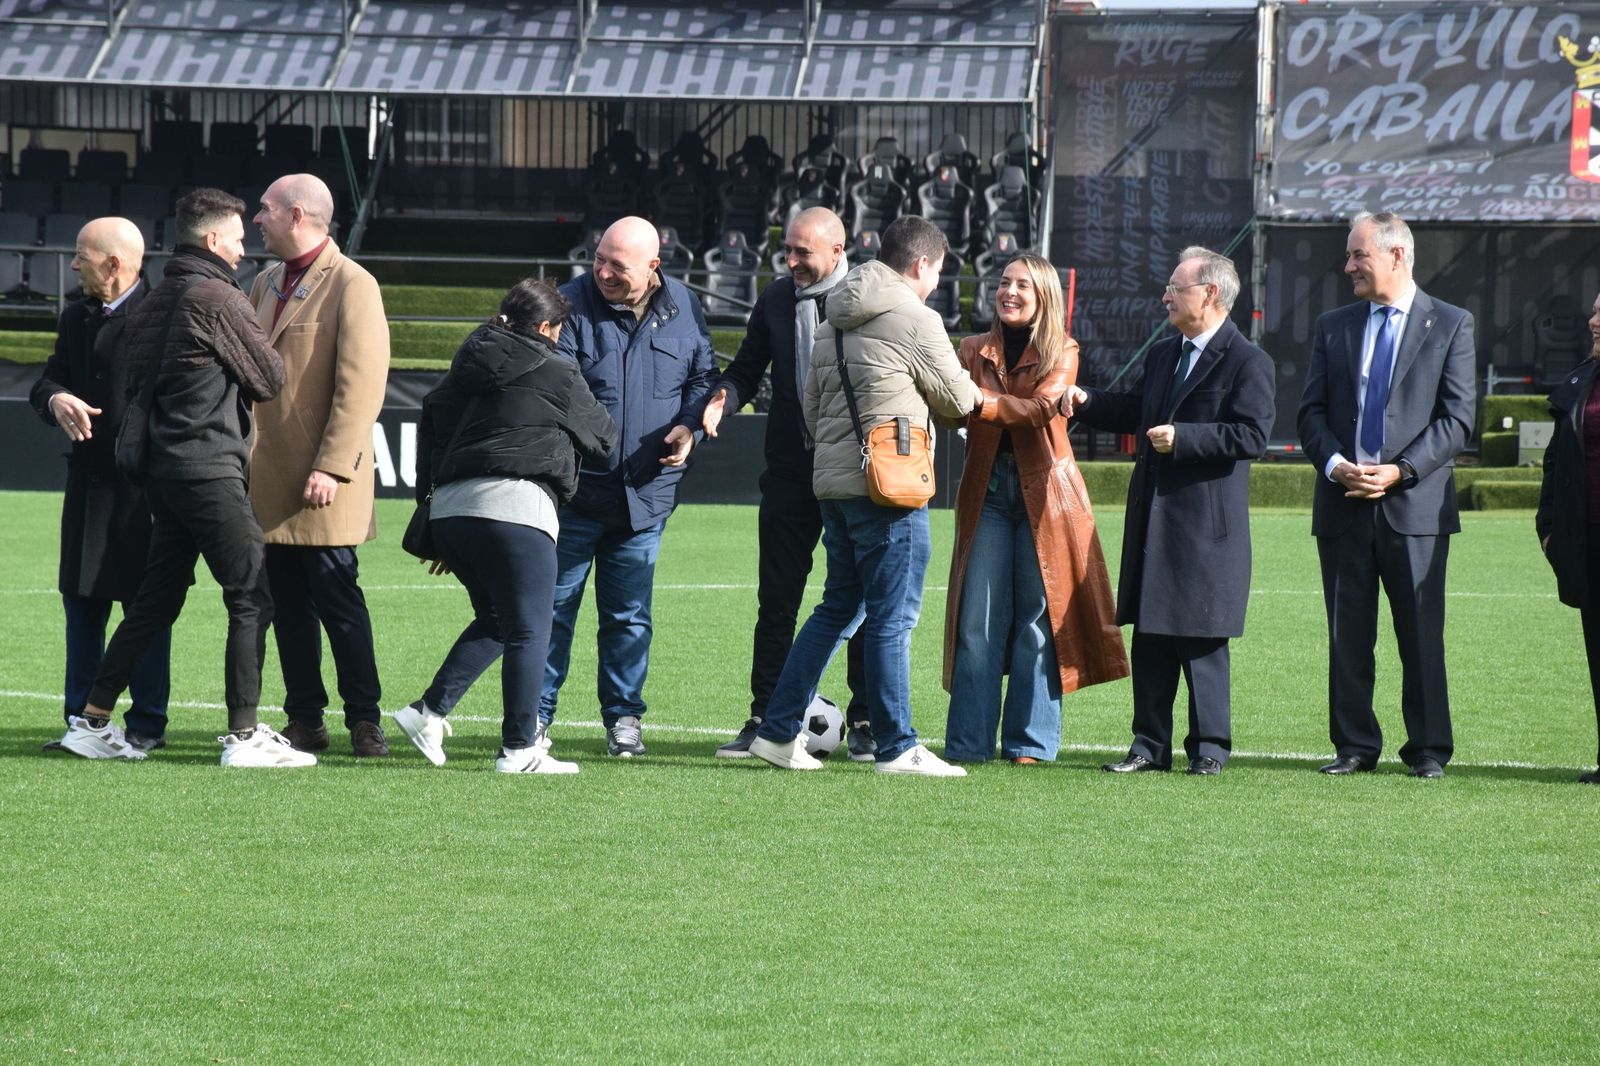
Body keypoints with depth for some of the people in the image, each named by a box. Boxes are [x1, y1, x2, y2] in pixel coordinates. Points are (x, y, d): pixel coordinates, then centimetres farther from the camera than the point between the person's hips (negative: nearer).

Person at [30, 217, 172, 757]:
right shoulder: (76, 318, 14)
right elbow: (46, 382, 12)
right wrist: (56, 399, -12)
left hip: (145, 484, -7)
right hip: (89, 483, 7)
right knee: (81, 600, 10)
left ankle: (146, 725, 6)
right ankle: (82, 720, 18)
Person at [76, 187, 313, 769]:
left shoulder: (153, 302, 15)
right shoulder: (219, 298, -11)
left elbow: (132, 382, 16)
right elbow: (270, 379, -7)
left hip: (162, 469, 9)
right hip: (210, 469, -9)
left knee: (155, 599, 15)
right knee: (251, 598, -6)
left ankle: (94, 716, 16)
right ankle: (245, 734, -9)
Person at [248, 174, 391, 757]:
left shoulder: (352, 286, -9)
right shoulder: (266, 285, 16)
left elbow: (361, 387, -15)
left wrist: (331, 468, -20)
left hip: (322, 483, -7)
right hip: (270, 477, 7)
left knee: (336, 597, -4)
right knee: (288, 603, 7)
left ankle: (365, 721, 4)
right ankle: (305, 722, 12)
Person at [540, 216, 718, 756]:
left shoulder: (684, 308, 3)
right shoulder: (572, 304, -7)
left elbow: (703, 376, 16)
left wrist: (689, 426, -3)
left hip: (646, 492, 3)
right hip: (576, 489, -3)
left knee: (629, 614, 9)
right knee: (554, 605, 1)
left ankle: (623, 716, 19)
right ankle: (535, 716, 9)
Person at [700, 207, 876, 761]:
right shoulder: (775, 299, 6)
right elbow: (748, 368, 14)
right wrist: (723, 399, -8)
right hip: (791, 469, 4)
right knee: (776, 600, 4)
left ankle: (865, 721, 11)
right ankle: (765, 719, 9)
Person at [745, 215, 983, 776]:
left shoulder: (835, 321, 15)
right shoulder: (915, 320, -10)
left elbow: (810, 402, 18)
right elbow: (958, 399, -1)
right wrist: (974, 393, 20)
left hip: (832, 480, 8)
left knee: (839, 608, 16)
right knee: (892, 618, -3)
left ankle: (778, 730, 14)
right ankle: (897, 748, 0)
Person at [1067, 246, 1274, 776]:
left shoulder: (1247, 362, -8)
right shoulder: (1163, 355, 17)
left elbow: (1252, 435, -17)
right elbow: (1134, 413, 28)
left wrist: (1183, 438, -21)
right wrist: (1086, 402, 13)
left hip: (1207, 522, -8)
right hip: (1153, 518, 8)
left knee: (1202, 637, -2)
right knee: (1150, 634, 8)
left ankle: (1209, 745, 7)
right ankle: (1151, 743, 13)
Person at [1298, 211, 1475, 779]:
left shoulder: (1451, 325, 2)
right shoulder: (1332, 327, 14)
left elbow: (1457, 418, -3)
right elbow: (1312, 411, 11)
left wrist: (1401, 471, -14)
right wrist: (1335, 464, -9)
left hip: (1415, 503, -3)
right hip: (1343, 503, 3)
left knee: (1422, 634, -1)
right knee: (1347, 635, 5)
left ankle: (1429, 748, 6)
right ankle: (1354, 746, 12)